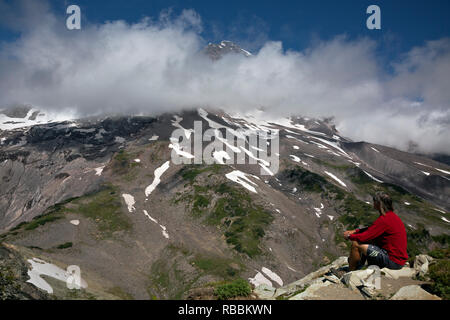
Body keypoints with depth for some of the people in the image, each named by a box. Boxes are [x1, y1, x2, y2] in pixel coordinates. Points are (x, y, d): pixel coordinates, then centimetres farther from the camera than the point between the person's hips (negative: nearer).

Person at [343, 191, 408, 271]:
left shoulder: (384, 219, -21)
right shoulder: (392, 215, 10)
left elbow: (364, 237, -20)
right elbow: (371, 229, 20)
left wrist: (349, 236, -2)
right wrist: (355, 231, 12)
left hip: (393, 261, -10)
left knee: (356, 244, -9)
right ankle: (358, 268, 26)